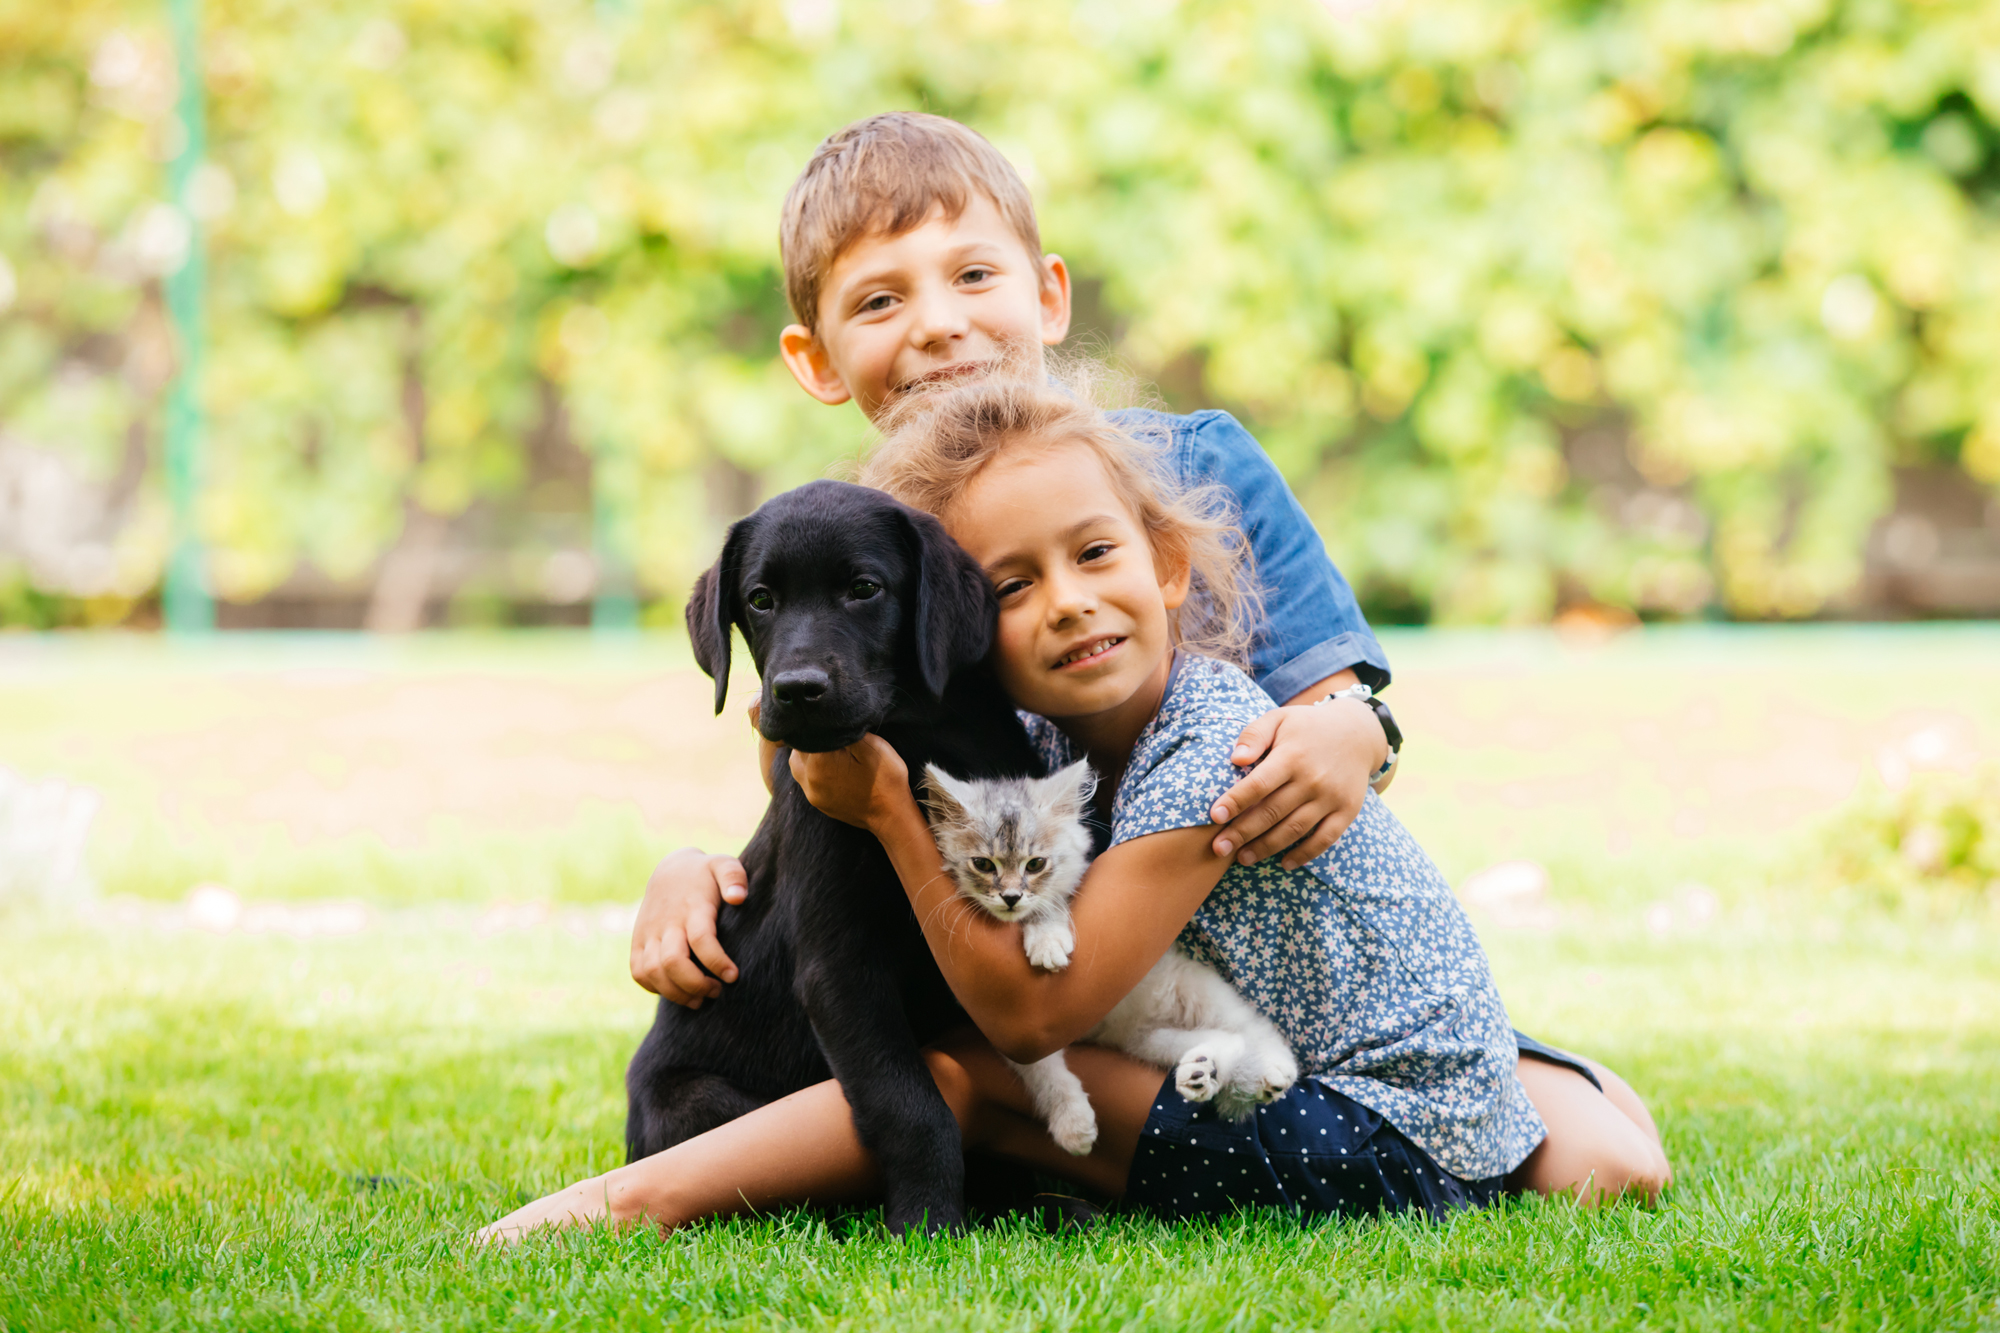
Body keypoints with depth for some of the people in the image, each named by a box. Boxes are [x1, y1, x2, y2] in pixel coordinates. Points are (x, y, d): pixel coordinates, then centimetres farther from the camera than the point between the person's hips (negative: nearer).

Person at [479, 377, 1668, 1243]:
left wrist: (887, 809, -18)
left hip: (1393, 1149, -9)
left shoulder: (1211, 750, -20)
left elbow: (1031, 1008, -19)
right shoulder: (1051, 742, 5)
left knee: (968, 1076, -10)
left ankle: (649, 1195, -2)